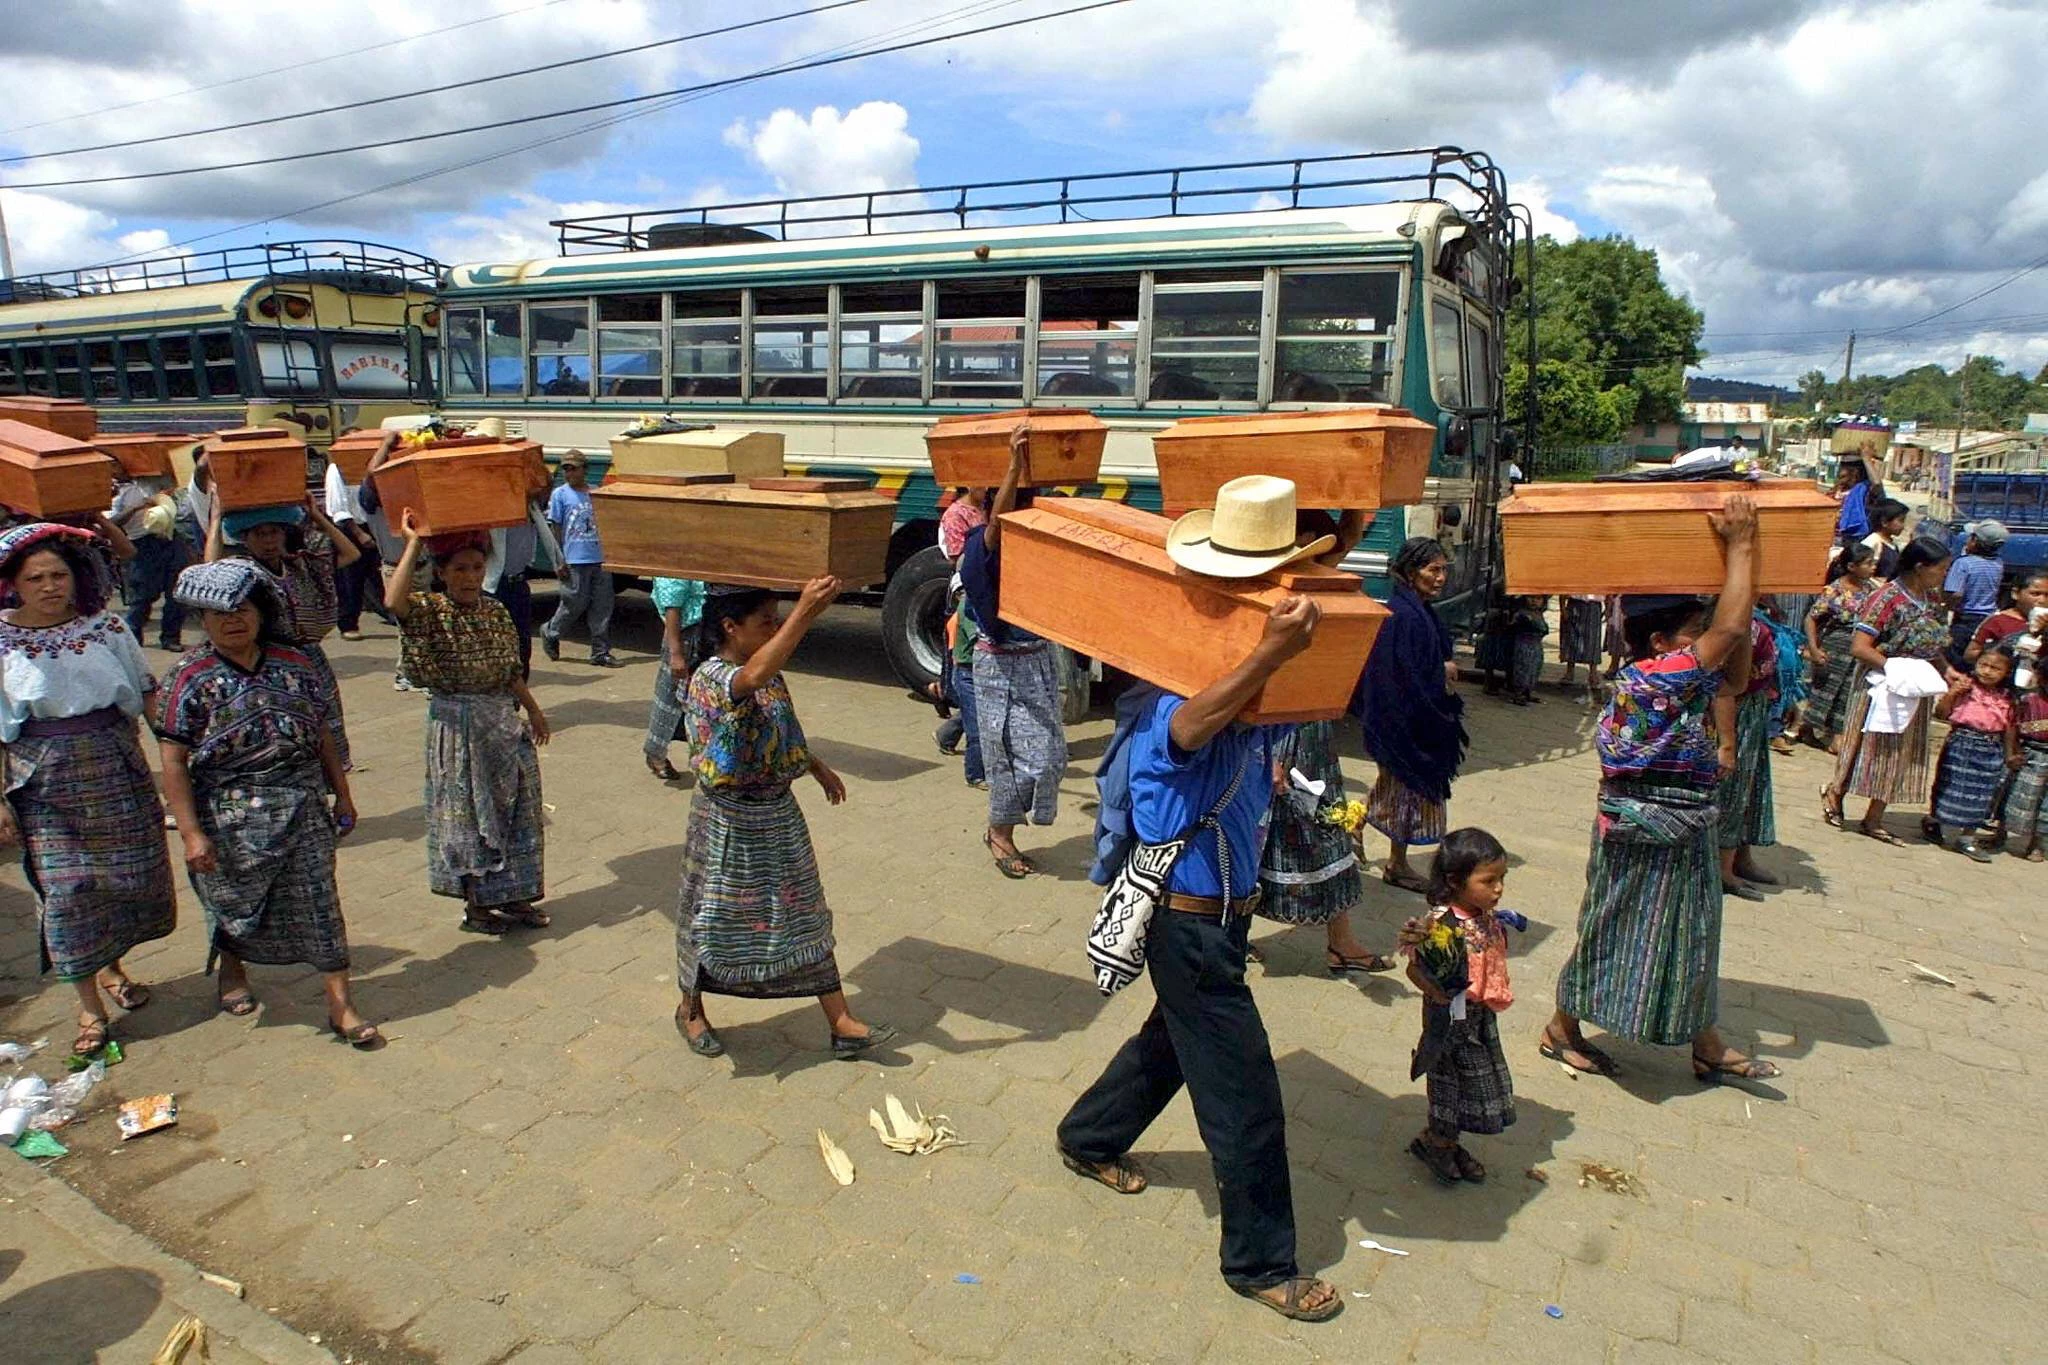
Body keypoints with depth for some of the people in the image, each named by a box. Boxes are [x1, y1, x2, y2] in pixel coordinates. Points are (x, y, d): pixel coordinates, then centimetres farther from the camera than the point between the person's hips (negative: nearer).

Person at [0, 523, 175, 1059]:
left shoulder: (106, 627, -1)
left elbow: (146, 694, 7)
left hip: (116, 769, 2)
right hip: (45, 783, -2)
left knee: (129, 873, 9)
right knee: (65, 887, -1)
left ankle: (111, 968, 36)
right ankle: (90, 1008, 10)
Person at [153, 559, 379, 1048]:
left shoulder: (293, 663, 3)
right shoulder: (190, 678, -7)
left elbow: (322, 733, 9)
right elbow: (173, 761, -8)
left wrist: (342, 795, 10)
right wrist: (191, 833, -13)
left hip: (303, 806, 2)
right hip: (230, 817, -2)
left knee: (319, 898, -1)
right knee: (235, 901, 16)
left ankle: (341, 1004, 4)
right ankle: (232, 970, 48)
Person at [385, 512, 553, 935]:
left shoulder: (496, 611, 4)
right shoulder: (430, 612, -12)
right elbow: (393, 601, -36)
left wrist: (533, 710, 17)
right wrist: (412, 544, -32)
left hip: (503, 722, 6)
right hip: (457, 726, -6)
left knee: (515, 809, 12)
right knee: (469, 813, 5)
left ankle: (513, 896, 27)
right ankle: (475, 905, 20)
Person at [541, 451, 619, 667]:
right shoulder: (560, 494, 1)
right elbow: (556, 529, 0)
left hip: (600, 558, 4)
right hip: (575, 560, -4)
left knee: (603, 605, 3)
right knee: (575, 603, 0)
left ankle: (601, 652, 9)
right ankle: (550, 634, 27)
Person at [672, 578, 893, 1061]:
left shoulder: (769, 673, 2)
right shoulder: (711, 677, -23)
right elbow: (753, 678, -47)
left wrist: (816, 767, 22)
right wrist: (803, 613, -55)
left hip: (779, 811, 7)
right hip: (729, 819, -7)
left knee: (805, 914, 9)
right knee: (713, 915, 11)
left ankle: (843, 1024, 15)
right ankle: (691, 1009, 37)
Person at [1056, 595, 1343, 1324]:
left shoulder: (1250, 715, 2)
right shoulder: (1169, 711, -24)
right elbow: (1191, 727, -48)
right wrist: (1271, 652, -60)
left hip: (1221, 915, 10)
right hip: (1189, 926, -10)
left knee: (1171, 1041, 29)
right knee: (1246, 1094, 1)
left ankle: (1087, 1139, 52)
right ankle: (1261, 1262, 20)